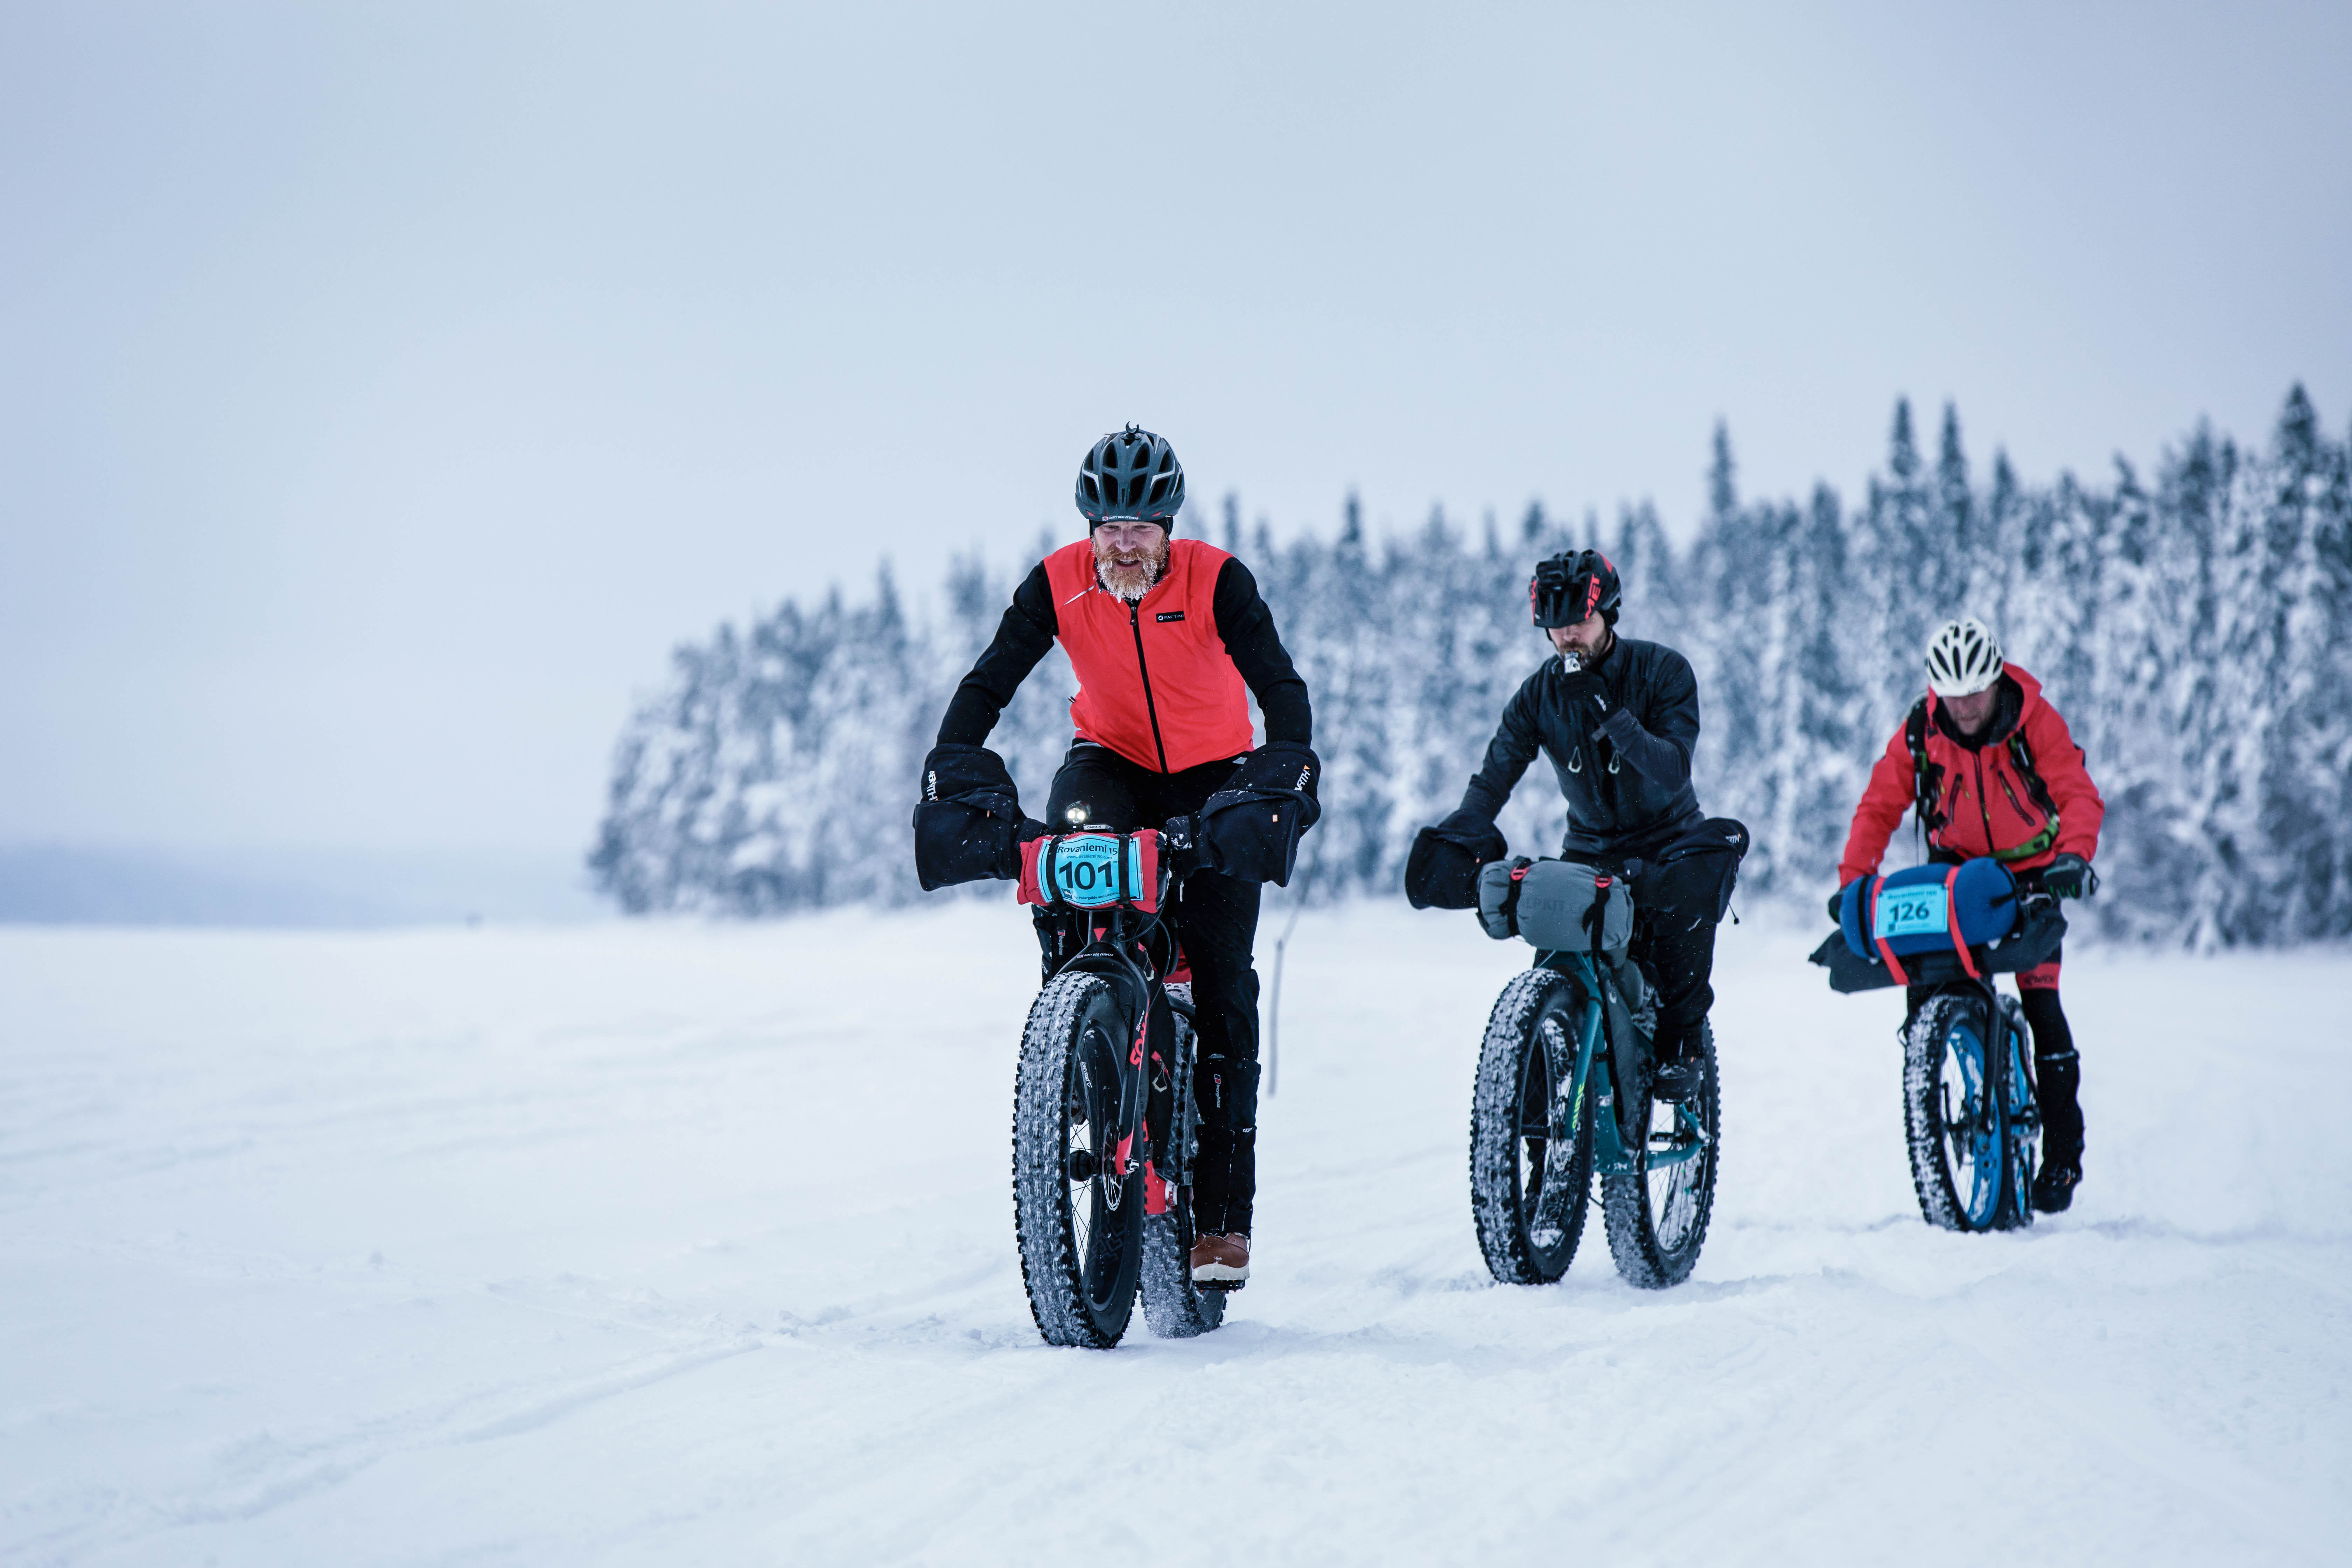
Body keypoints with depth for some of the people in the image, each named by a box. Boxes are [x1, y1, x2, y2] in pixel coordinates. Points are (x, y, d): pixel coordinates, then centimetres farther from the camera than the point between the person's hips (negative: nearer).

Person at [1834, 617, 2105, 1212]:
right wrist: (1852, 879, -18)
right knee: (1924, 987, -16)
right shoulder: (1920, 732, -10)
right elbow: (1880, 806, -5)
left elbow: (2078, 794, -22)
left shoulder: (2034, 721, -16)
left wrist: (2073, 855, -41)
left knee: (2039, 1003, -13)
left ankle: (2063, 1153, -5)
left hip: (2030, 873, -3)